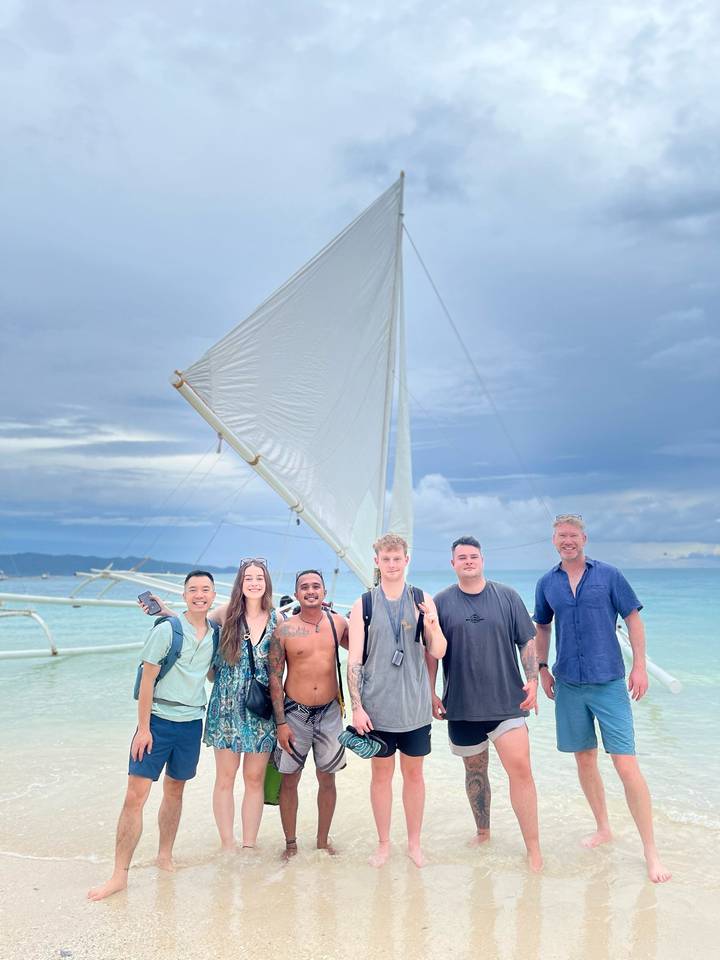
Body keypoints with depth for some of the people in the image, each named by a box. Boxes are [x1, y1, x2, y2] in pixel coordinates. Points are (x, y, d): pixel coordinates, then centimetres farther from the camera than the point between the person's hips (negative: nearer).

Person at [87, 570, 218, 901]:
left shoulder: (214, 634, 3)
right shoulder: (167, 629, -11)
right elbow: (147, 679, -10)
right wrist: (143, 728, -12)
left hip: (192, 722, 5)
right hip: (158, 720, -4)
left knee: (175, 791, 16)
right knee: (135, 796, -5)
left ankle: (165, 855, 32)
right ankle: (120, 874, 3)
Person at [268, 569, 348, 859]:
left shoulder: (338, 623, -1)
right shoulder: (284, 630, -7)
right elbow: (275, 678, -5)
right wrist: (281, 723, -8)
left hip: (329, 712, 2)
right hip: (295, 712, -2)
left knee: (327, 779, 12)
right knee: (290, 779, 7)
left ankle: (323, 840, 30)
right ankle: (291, 843, 25)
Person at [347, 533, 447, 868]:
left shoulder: (423, 600, 1)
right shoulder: (363, 605, -1)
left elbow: (438, 652, -2)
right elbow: (353, 661, -2)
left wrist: (432, 623, -22)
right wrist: (357, 707, -8)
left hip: (415, 705, 1)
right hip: (377, 705, -1)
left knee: (414, 772, 12)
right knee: (381, 773, 10)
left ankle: (414, 843, 28)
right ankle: (384, 844, 26)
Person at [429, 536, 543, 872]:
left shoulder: (507, 597, 3)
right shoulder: (441, 602, 2)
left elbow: (527, 642, 5)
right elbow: (431, 652, 6)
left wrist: (532, 681, -6)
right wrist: (431, 693, 3)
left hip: (507, 701, -1)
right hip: (462, 705, 1)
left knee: (520, 768, -10)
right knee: (475, 771, 14)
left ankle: (534, 849, 0)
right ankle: (482, 833, 34)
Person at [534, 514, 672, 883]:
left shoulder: (608, 575, -3)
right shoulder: (546, 583, 5)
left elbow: (633, 619, -1)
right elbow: (542, 627, 17)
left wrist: (639, 666, -7)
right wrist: (542, 667, 11)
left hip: (609, 683, -3)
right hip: (569, 685, 3)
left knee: (626, 766, -6)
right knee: (584, 759, 13)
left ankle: (650, 852, 5)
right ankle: (603, 828, 33)